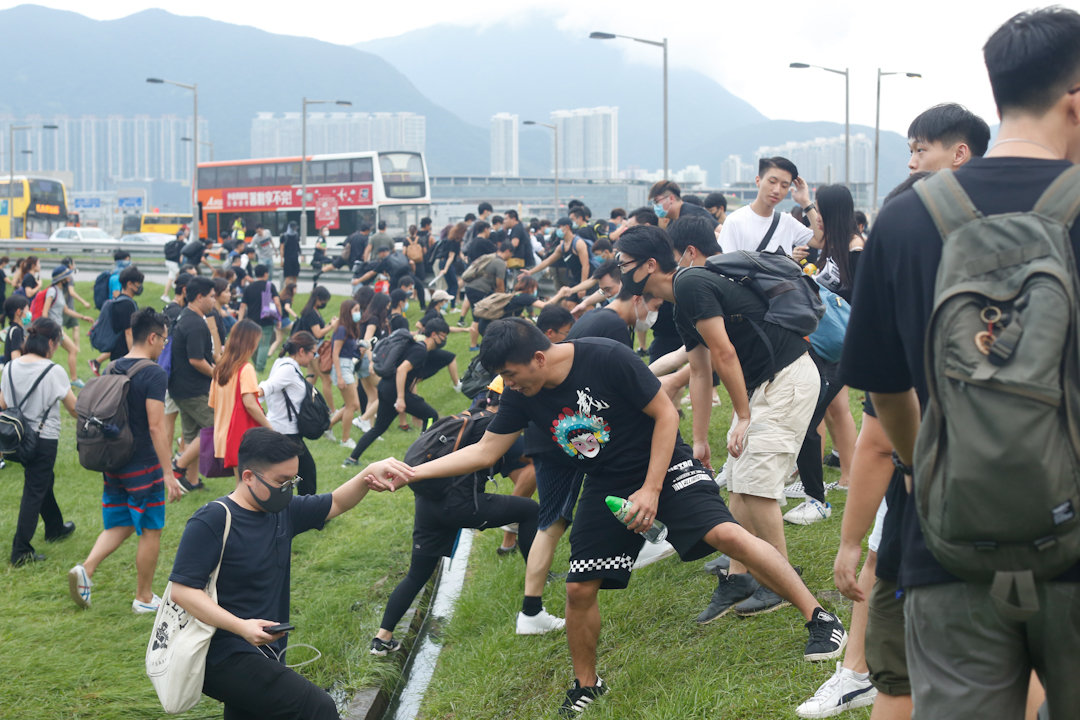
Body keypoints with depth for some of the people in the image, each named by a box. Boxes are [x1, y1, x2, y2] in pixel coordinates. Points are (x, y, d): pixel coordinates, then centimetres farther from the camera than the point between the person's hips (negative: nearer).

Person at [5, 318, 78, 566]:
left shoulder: (10, 368, -2)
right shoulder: (54, 372, -17)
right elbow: (74, 408, -10)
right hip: (44, 439, -6)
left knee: (44, 481, 26)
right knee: (34, 492, 0)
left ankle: (55, 528, 46)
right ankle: (21, 551, 1)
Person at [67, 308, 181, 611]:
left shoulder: (111, 369, 7)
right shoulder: (154, 374, -17)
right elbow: (156, 427, -22)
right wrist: (169, 474, -19)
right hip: (143, 466, -7)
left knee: (120, 524, 17)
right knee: (150, 531, 7)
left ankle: (86, 568, -5)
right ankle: (144, 598, 16)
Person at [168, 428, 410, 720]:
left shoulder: (283, 512, 8)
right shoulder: (211, 522, -15)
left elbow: (336, 504, 16)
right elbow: (183, 590, -19)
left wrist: (369, 473, -5)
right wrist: (241, 627, -29)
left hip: (264, 654, 9)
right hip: (224, 659, -9)